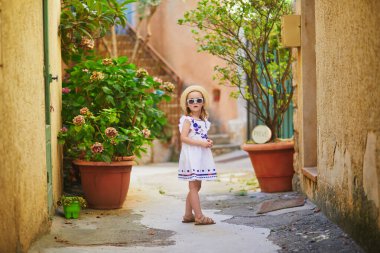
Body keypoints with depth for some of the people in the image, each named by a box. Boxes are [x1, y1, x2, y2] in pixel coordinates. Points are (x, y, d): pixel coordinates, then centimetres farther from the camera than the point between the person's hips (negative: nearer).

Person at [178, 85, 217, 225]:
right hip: (191, 155, -8)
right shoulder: (188, 120, -9)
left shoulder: (203, 121, 14)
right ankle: (199, 217, -9)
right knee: (194, 186, -7)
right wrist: (201, 143, -22)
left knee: (195, 186, 12)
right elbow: (184, 138, -18)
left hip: (201, 155, 8)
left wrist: (208, 142, 4)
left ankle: (188, 215, 19)